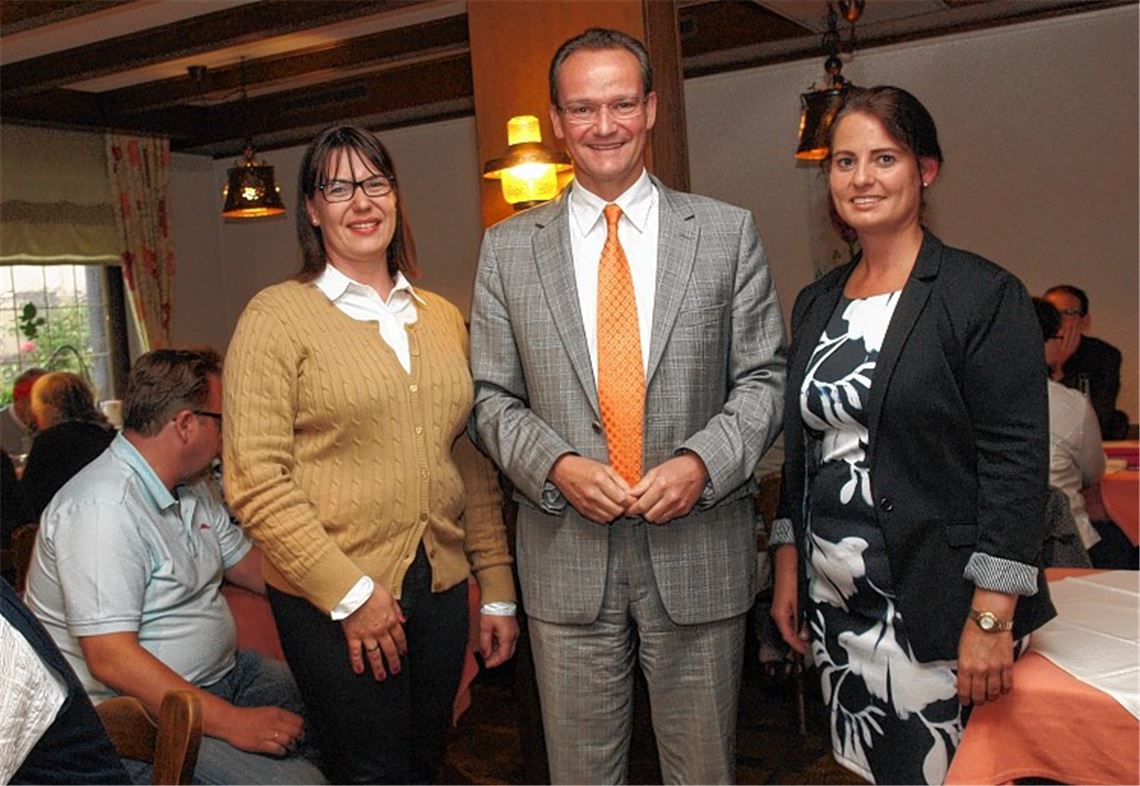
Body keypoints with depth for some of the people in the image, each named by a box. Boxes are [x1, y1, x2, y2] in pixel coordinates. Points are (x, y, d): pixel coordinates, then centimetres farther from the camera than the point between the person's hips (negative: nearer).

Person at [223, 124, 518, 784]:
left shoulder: (443, 318, 9)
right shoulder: (278, 316, -6)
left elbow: (474, 464, 10)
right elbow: (256, 480, -13)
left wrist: (498, 590, 8)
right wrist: (349, 592, -15)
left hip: (442, 588, 5)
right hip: (332, 601, -4)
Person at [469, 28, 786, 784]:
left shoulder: (728, 232, 2)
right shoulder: (508, 248, 4)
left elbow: (764, 376, 2)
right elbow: (494, 398, 5)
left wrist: (703, 461, -14)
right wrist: (557, 465, -13)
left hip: (699, 552, 0)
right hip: (567, 556, 1)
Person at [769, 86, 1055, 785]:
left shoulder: (985, 295, -8)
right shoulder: (817, 303, 10)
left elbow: (1017, 468, -12)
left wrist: (992, 619, -16)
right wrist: (788, 570, 12)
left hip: (932, 608, -5)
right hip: (832, 603, 6)